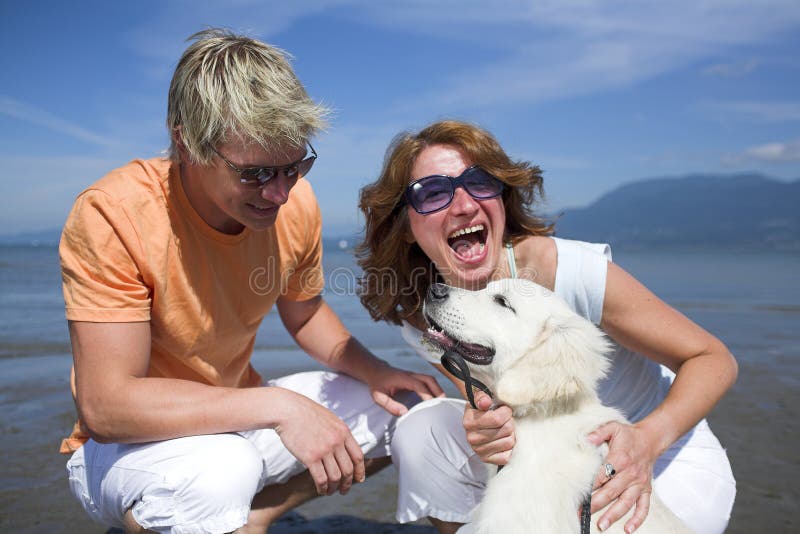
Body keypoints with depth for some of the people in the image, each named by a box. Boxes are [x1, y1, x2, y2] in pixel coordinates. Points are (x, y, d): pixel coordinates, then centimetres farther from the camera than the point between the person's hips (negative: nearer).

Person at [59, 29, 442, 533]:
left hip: (236, 414, 6)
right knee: (218, 470, -38)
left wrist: (374, 370, -11)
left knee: (404, 406, -3)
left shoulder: (295, 202, -11)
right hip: (130, 443, -5)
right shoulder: (113, 215, -26)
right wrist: (278, 406, -35)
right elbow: (104, 405, -30)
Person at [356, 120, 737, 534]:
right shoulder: (418, 317, -13)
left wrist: (647, 438, -38)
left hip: (664, 457, -3)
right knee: (422, 433, -16)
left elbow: (713, 359, -19)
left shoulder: (571, 270, -29)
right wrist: (483, 425, -29)